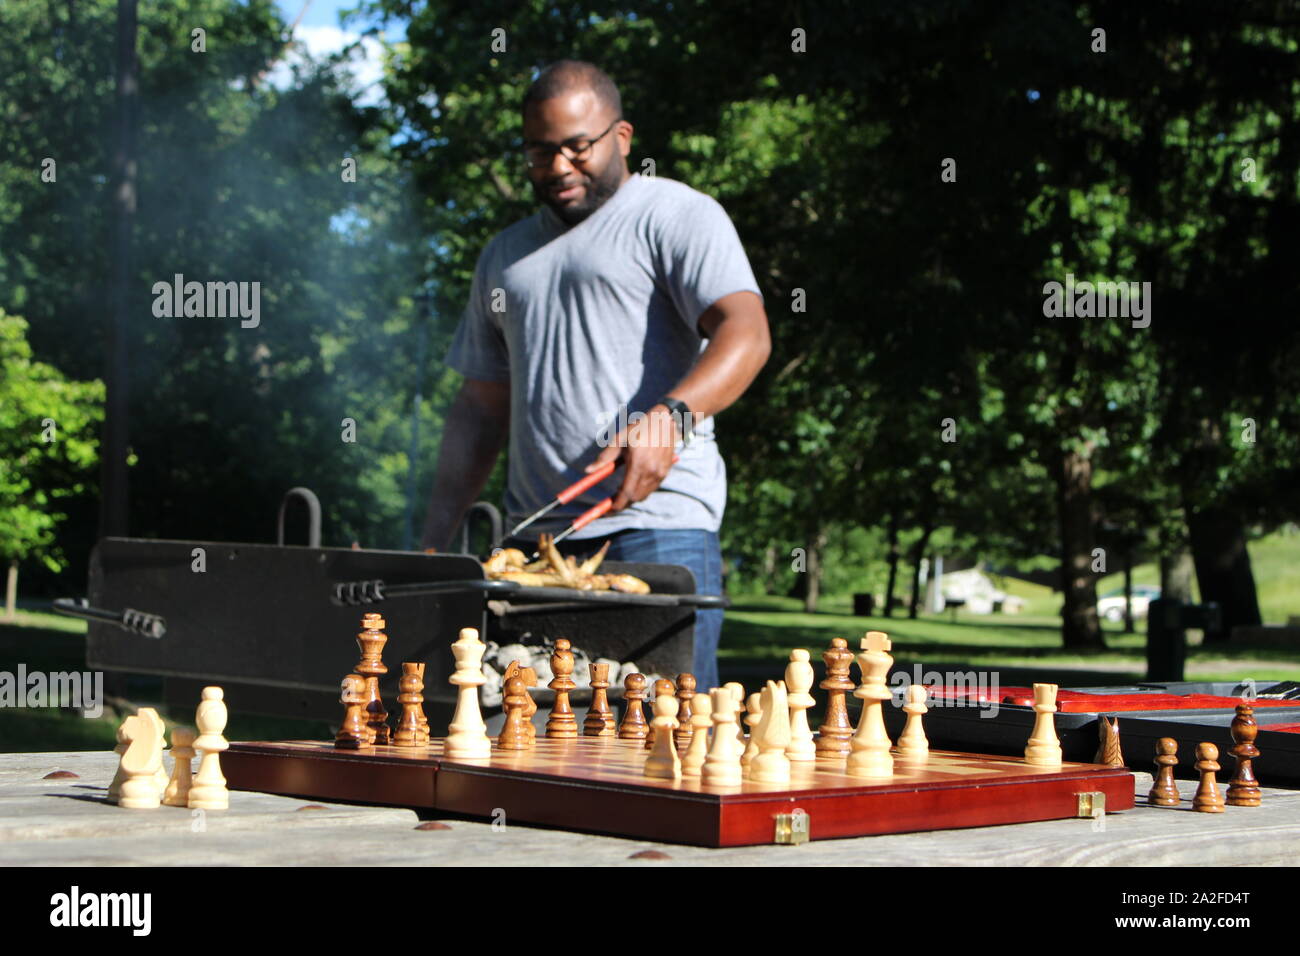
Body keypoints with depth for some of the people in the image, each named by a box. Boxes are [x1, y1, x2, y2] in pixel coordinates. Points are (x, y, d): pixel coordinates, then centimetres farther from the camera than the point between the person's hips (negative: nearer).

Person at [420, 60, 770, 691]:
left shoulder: (676, 216, 4)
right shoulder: (505, 255, 25)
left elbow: (745, 332, -12)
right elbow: (480, 407, 26)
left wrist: (669, 415, -30)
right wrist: (434, 540, 16)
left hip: (656, 530, -6)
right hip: (533, 537, 6)